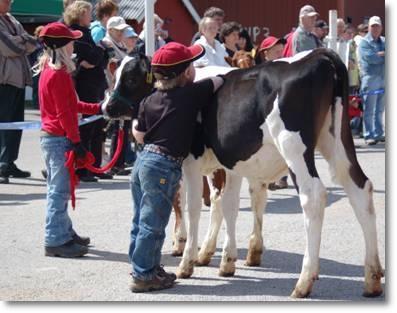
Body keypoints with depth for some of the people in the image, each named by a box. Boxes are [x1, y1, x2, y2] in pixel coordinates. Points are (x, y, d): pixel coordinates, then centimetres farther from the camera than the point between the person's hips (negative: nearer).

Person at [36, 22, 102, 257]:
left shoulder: (49, 70, 13)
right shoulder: (59, 75, -19)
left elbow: (71, 105, 20)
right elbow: (65, 113, -20)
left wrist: (97, 109, 18)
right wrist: (76, 141, -17)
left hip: (51, 137, 10)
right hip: (60, 139, -10)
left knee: (59, 190, 17)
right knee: (59, 191, -5)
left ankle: (64, 233, 27)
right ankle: (55, 241, -1)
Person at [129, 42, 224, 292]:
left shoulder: (149, 101, 8)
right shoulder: (192, 94, -9)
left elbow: (140, 136, 12)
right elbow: (219, 81, 2)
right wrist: (220, 77, 24)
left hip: (143, 160, 7)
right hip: (165, 167, -7)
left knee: (142, 221, 15)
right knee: (153, 224, -1)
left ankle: (144, 267, 27)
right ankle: (143, 276, 4)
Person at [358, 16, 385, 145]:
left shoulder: (384, 41, 18)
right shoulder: (364, 42, -1)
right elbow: (371, 58, -15)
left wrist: (380, 54, -8)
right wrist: (385, 56, -3)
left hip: (384, 78, 6)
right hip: (370, 78, -5)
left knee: (380, 110, 12)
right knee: (369, 110, -5)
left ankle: (379, 133, 19)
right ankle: (369, 135, -3)